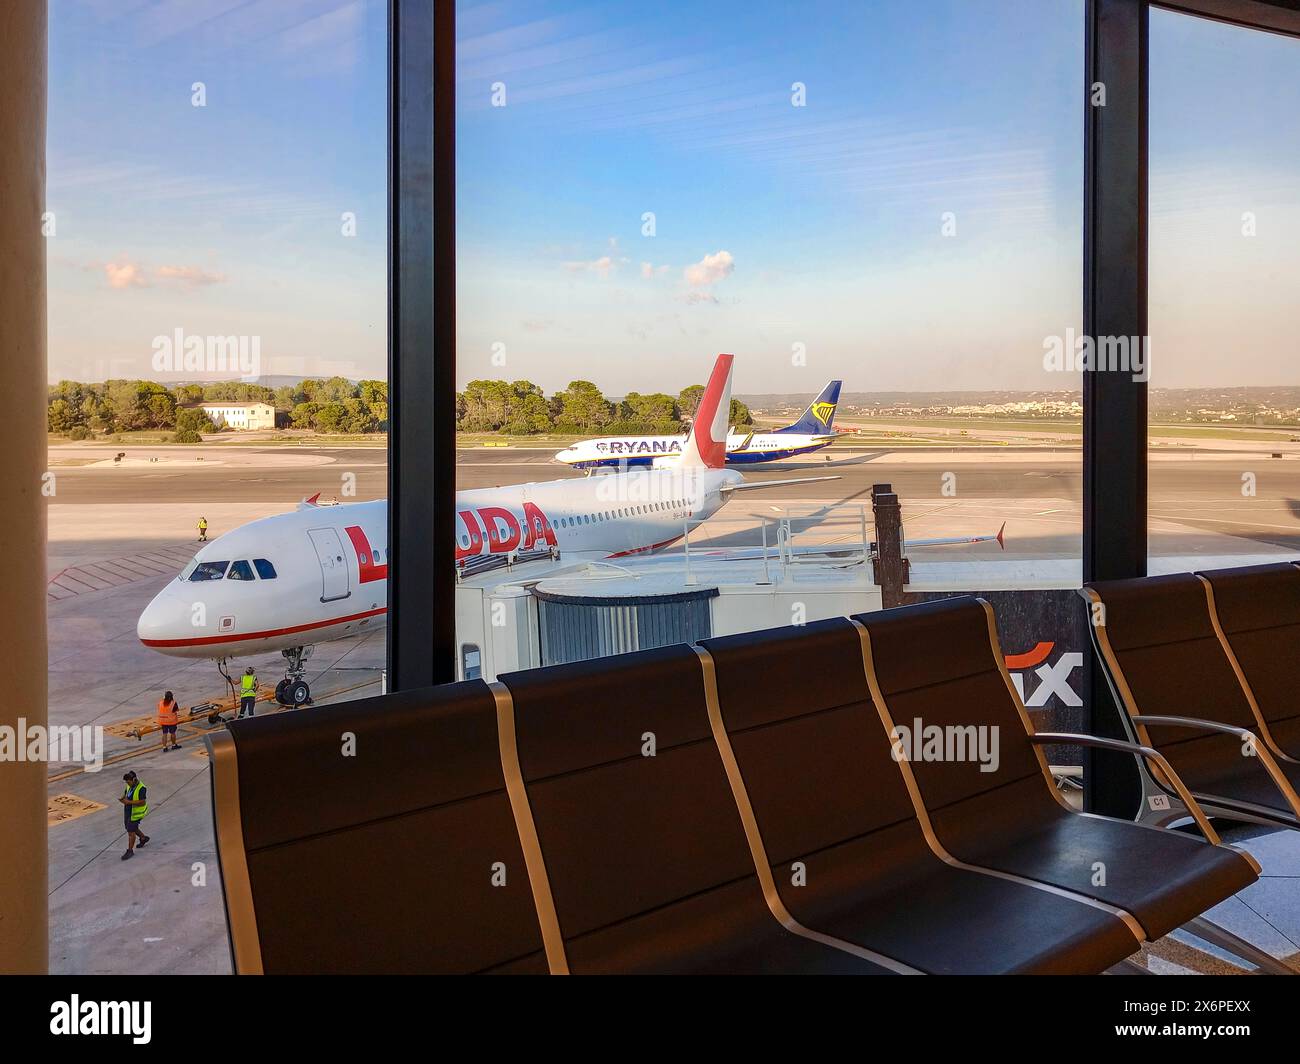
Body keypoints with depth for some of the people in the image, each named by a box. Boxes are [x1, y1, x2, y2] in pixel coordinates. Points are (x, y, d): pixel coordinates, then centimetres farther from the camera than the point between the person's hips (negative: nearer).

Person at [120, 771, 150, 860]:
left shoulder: (141, 788, -24)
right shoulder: (129, 786, 2)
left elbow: (142, 802, -26)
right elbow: (125, 793, 17)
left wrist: (129, 802, -30)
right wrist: (123, 798, -6)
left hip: (135, 813, -9)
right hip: (128, 811, 9)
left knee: (131, 831, -3)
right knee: (130, 828, 22)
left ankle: (130, 851, 9)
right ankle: (143, 838, 45)